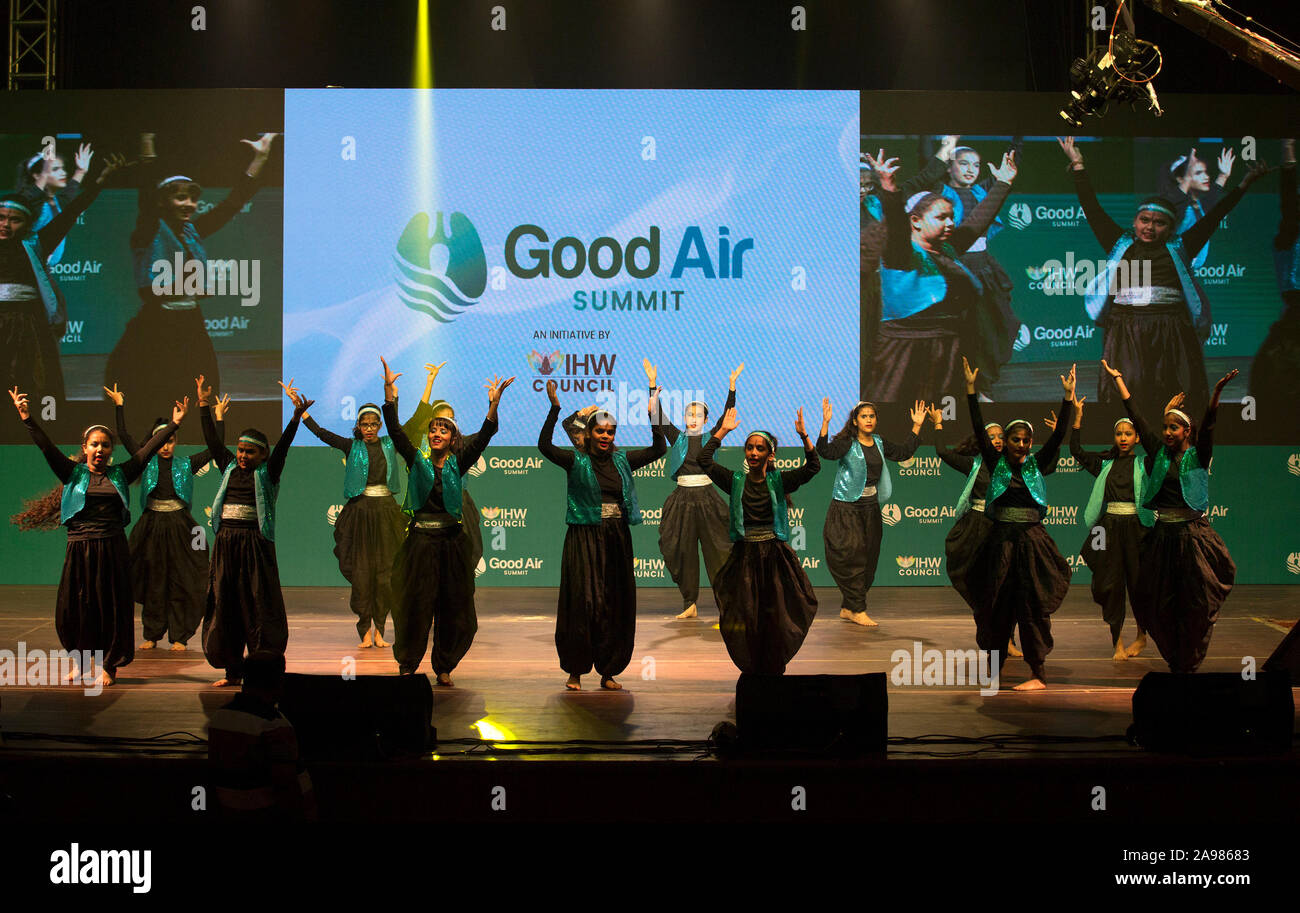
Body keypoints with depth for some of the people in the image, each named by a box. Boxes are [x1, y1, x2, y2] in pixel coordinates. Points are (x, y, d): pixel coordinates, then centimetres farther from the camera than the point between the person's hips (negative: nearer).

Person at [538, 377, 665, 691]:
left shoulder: (622, 461, 11)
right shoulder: (577, 462, 0)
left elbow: (658, 449, 12)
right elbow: (545, 445, -13)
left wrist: (653, 415, 3)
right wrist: (554, 408, -18)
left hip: (616, 539, 4)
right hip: (585, 538, -4)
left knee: (616, 604, 5)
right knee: (582, 602, -5)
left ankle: (608, 672, 14)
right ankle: (575, 671, 4)